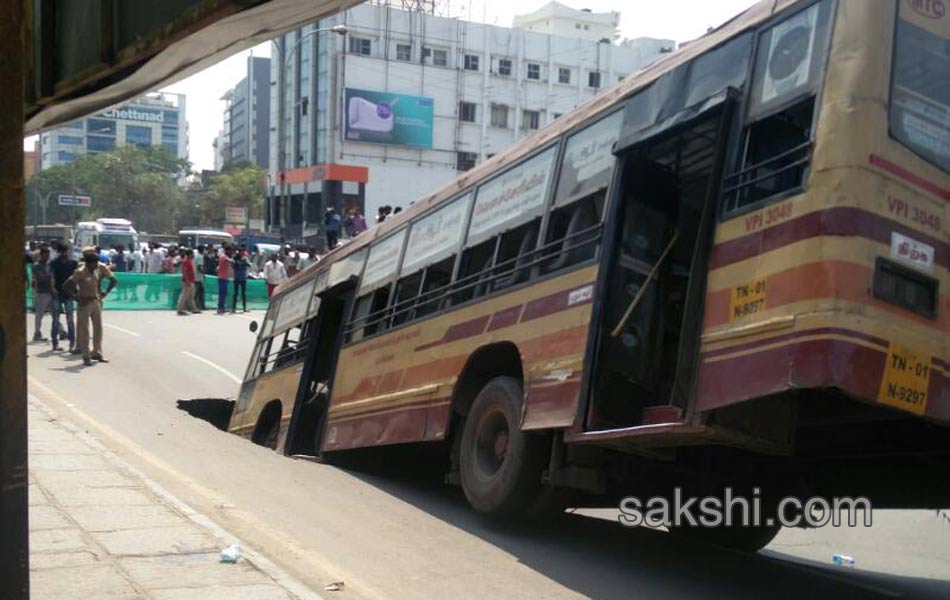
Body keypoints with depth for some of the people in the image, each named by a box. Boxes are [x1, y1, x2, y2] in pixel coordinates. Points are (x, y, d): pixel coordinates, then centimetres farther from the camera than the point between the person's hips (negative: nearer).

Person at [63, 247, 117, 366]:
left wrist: (106, 292, 1)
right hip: (85, 303, -5)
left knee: (98, 328, 10)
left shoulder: (100, 269, -5)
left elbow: (113, 280, 9)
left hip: (97, 301, 5)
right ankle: (86, 356, 5)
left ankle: (97, 353, 22)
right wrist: (77, 298, -18)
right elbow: (66, 286, -19)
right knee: (85, 330, 0)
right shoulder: (81, 272, -17)